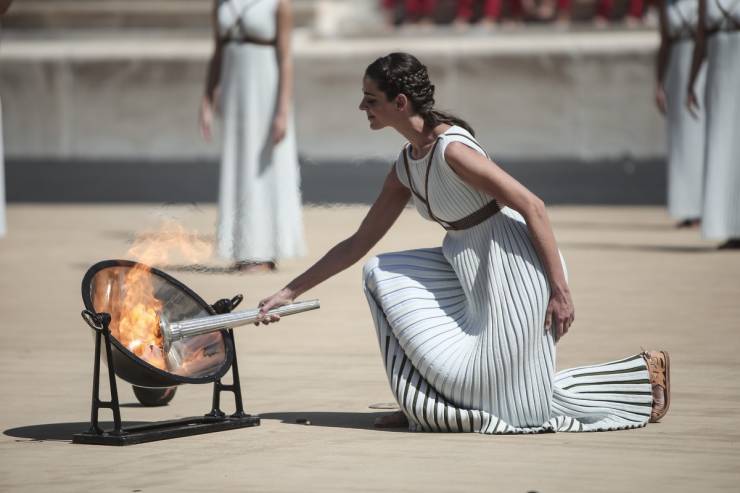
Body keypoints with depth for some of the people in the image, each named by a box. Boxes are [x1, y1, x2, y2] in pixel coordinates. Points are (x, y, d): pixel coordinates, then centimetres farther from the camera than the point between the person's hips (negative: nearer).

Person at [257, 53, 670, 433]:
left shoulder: (451, 149, -20)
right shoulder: (406, 165, 8)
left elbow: (532, 206, -22)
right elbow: (358, 244, 15)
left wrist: (560, 289, -24)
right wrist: (290, 292, 13)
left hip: (513, 262, -9)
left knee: (512, 403, -7)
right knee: (381, 274, 3)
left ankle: (644, 373, 6)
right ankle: (425, 406, 6)